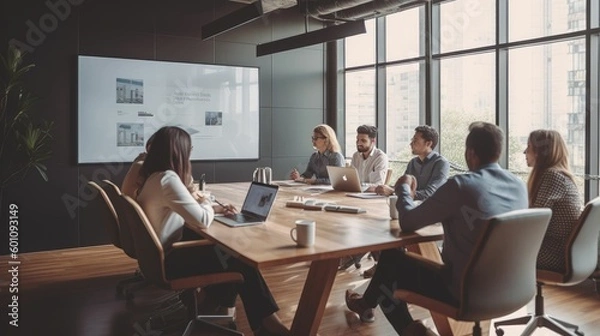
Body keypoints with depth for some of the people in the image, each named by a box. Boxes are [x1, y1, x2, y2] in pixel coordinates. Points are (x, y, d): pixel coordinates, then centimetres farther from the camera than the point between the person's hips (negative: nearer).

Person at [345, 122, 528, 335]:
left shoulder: (461, 185, -23)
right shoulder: (519, 186, -1)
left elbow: (408, 222, -14)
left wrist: (404, 188, 5)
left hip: (465, 292, -7)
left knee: (390, 257, 15)